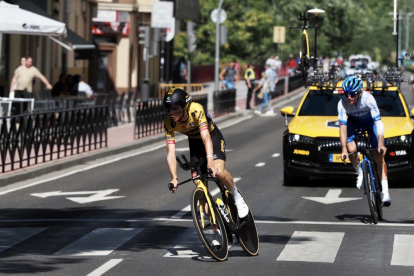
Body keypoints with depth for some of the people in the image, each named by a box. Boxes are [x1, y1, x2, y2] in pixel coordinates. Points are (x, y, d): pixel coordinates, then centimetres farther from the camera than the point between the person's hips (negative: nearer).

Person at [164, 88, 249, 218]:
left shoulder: (196, 110, -35)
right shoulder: (169, 123, -24)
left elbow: (206, 138, -43)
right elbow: (171, 153, -26)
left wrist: (210, 162, -55)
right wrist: (174, 178, -36)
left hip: (213, 137, -4)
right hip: (195, 142, 4)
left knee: (218, 171, -28)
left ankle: (237, 196, -1)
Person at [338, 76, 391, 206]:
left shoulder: (368, 99, -37)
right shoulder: (342, 103, -31)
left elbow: (378, 122, -39)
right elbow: (342, 126, -32)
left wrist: (381, 145, -48)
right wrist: (344, 149, -41)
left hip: (370, 121, -2)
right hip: (353, 121, 2)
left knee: (379, 157, -12)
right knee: (351, 149, -24)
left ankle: (385, 193, -13)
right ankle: (360, 174, 7)